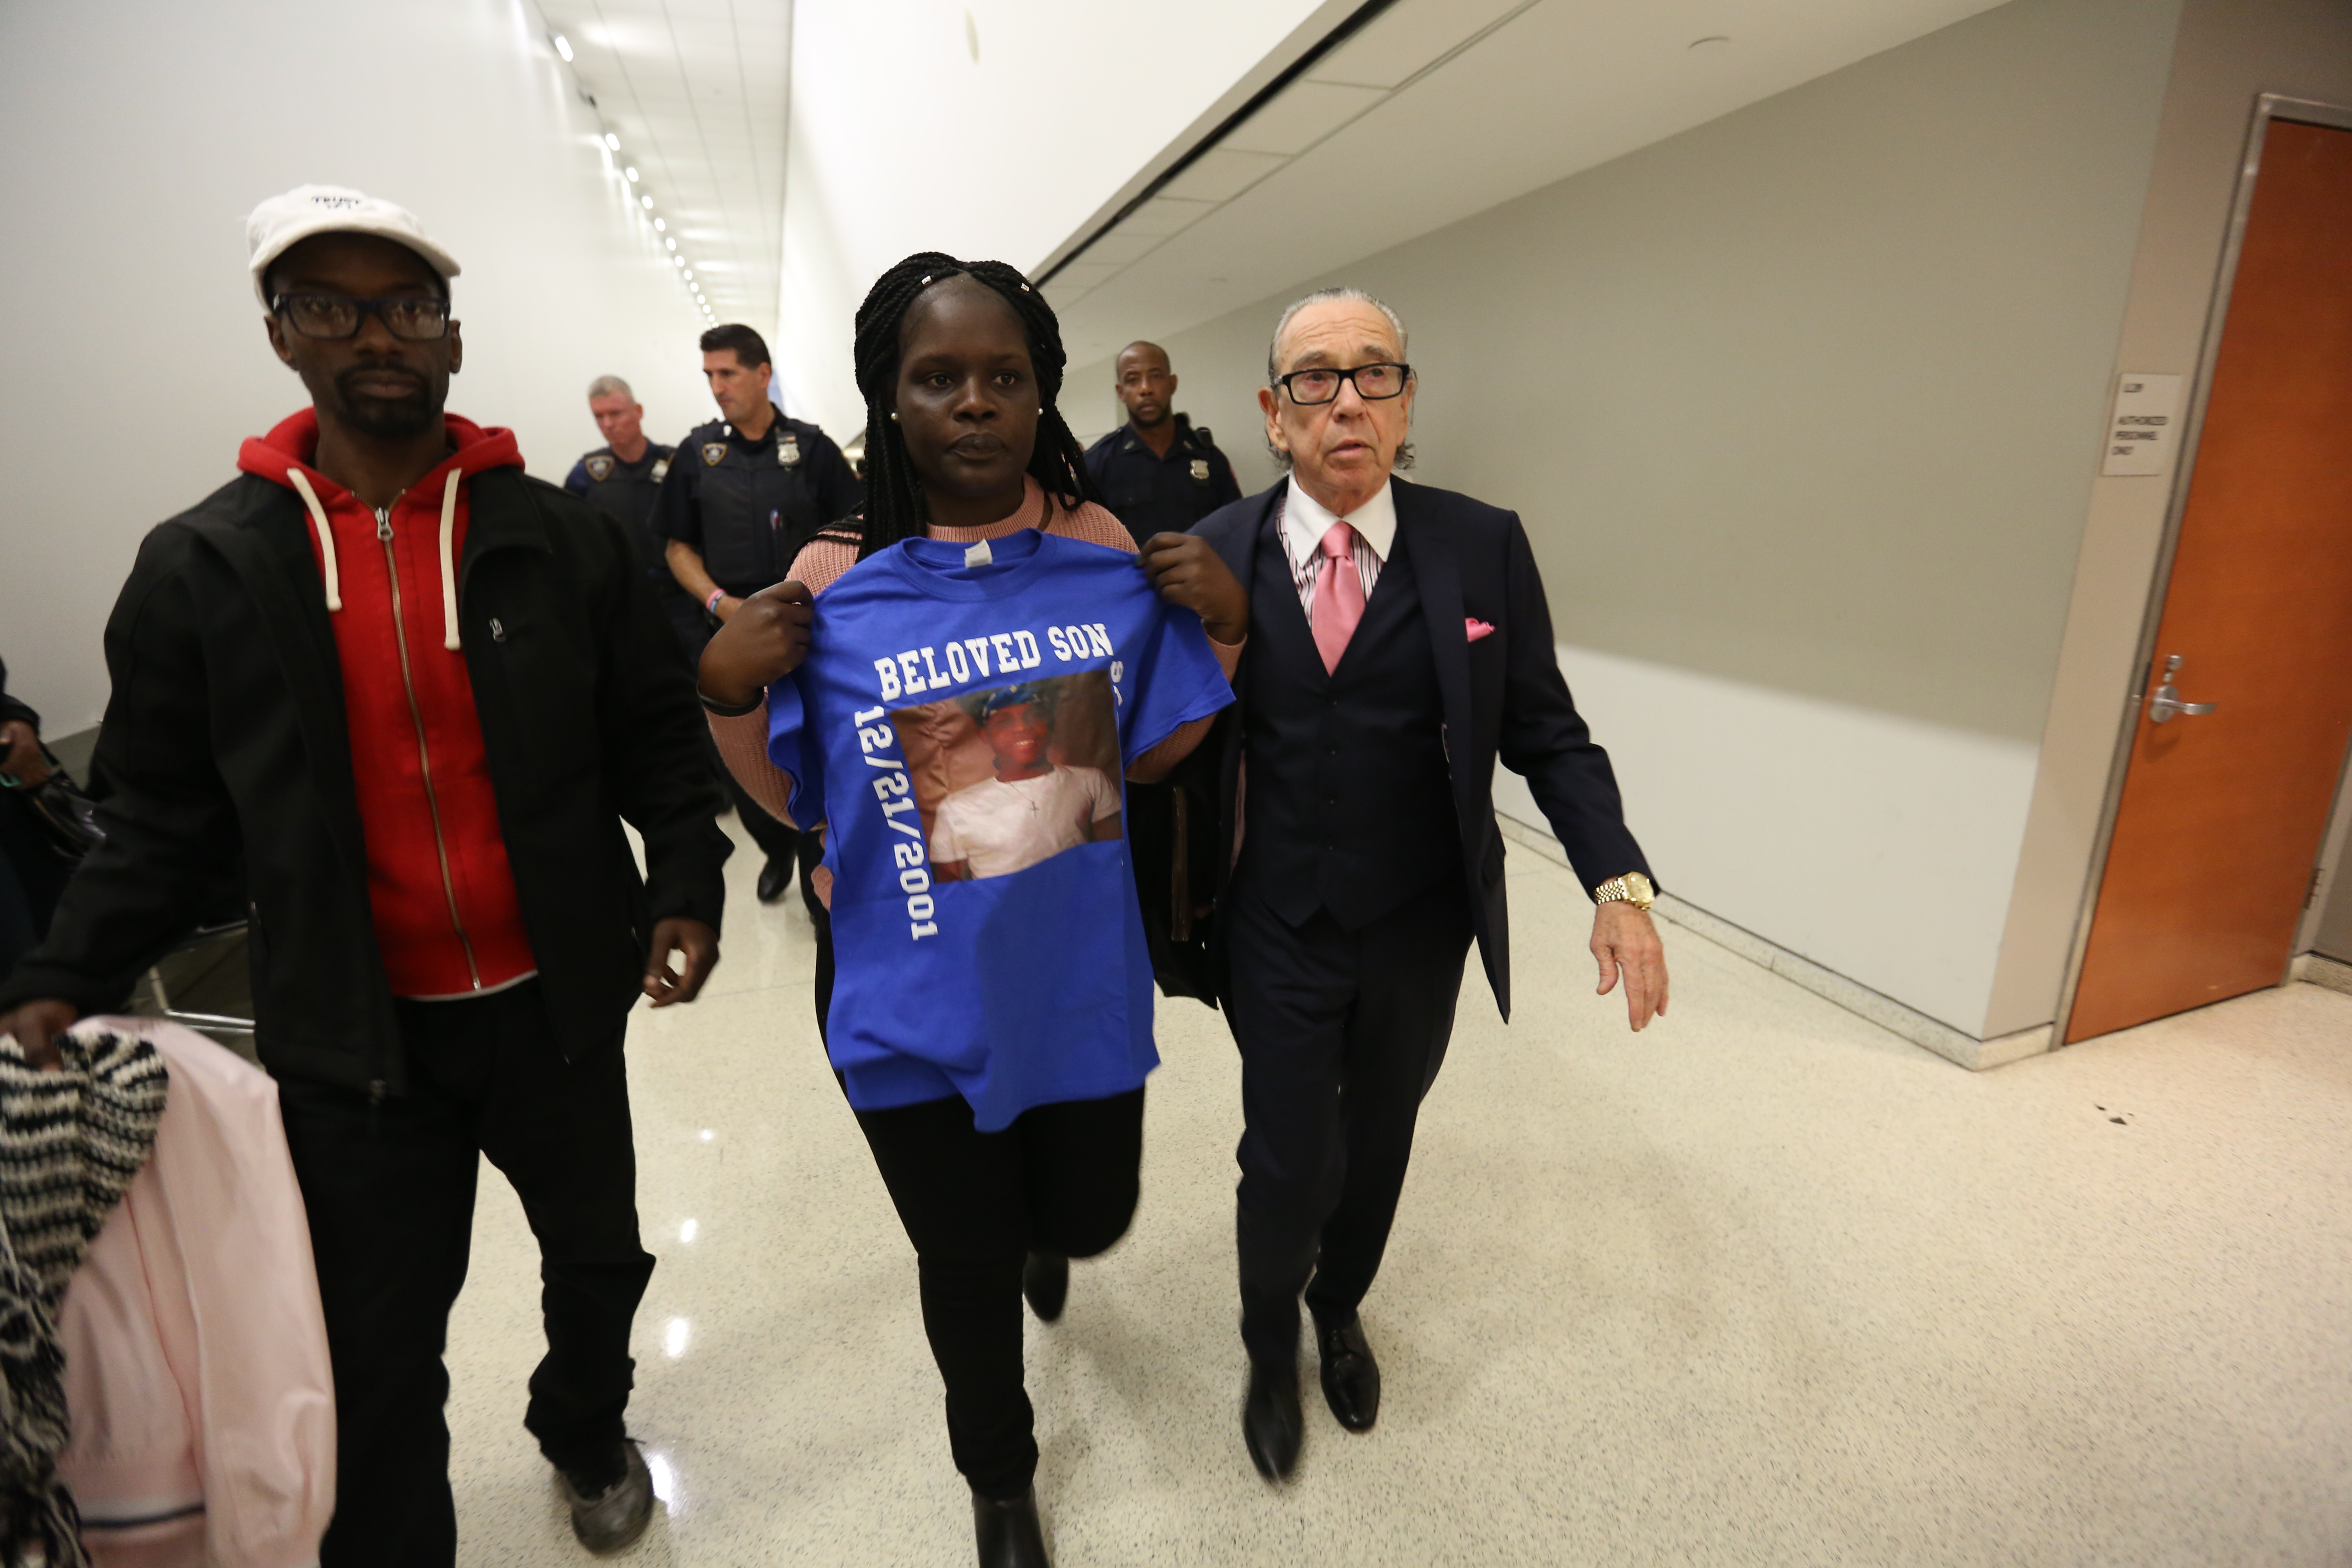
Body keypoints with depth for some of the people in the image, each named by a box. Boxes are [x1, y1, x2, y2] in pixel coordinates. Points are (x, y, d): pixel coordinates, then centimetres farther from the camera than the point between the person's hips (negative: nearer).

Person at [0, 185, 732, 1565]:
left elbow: (656, 735, -1)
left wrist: (686, 882, -15)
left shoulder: (563, 539, -4)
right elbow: (166, 814, 2)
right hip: (353, 1038, -1)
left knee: (601, 1259, 23)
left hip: (557, 1007, 1)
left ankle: (587, 1434, 54)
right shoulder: (202, 567, -3)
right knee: (380, 1362, 12)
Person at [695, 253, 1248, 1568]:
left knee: (1090, 1217, 23)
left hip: (1081, 996, 2)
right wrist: (726, 689, -16)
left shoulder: (1111, 554, -6)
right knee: (968, 1274, 20)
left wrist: (1224, 630, -9)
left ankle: (1040, 1231, 65)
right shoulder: (832, 580, -9)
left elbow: (1148, 755, 4)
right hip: (916, 1015, -1)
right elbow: (788, 795, 1)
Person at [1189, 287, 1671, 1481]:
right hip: (1278, 928, -1)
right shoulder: (1215, 556, -7)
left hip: (1421, 932, 2)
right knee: (1287, 1166, 7)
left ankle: (1340, 1311, 54)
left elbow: (1546, 732, -4)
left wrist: (1618, 879, -16)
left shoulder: (1483, 549, -7)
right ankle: (1270, 1351, 41)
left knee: (1378, 1145, 21)